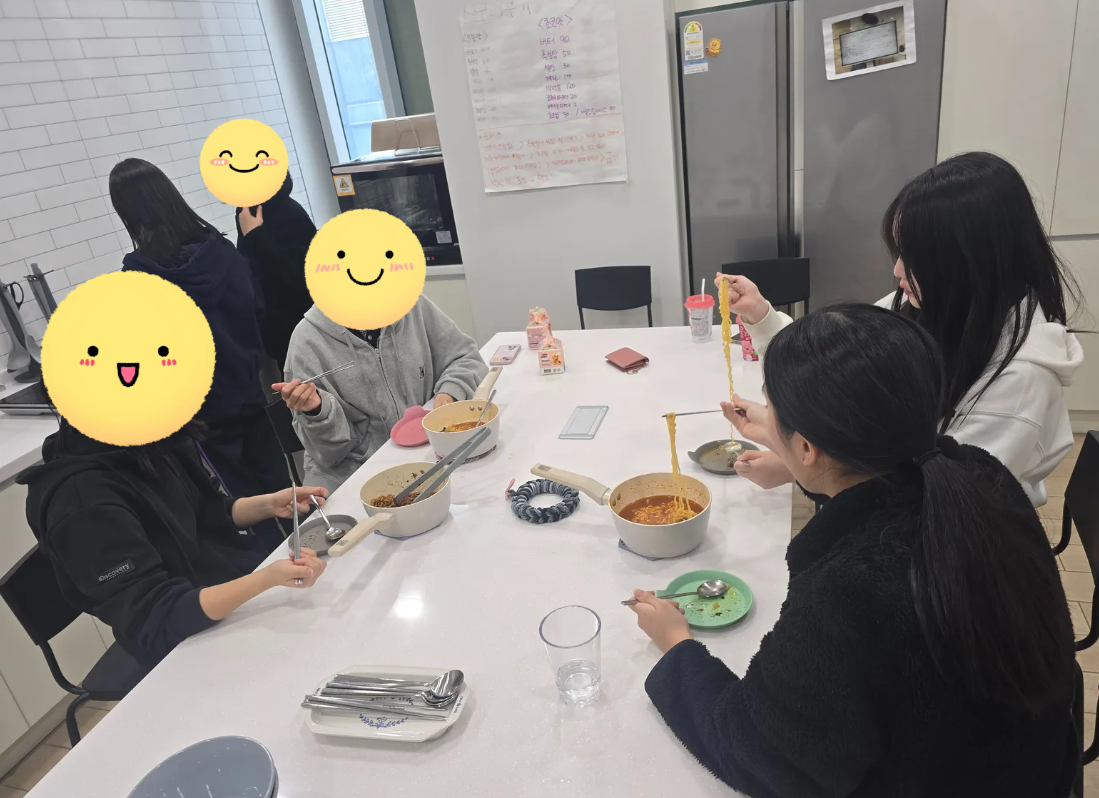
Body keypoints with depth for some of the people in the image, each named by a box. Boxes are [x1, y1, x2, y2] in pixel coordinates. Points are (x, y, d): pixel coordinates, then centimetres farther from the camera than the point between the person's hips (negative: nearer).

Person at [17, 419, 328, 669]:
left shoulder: (148, 446, -5)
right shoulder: (83, 497, -27)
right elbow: (154, 620, -30)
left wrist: (269, 504, -6)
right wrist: (267, 578, -43)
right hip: (195, 640, -7)